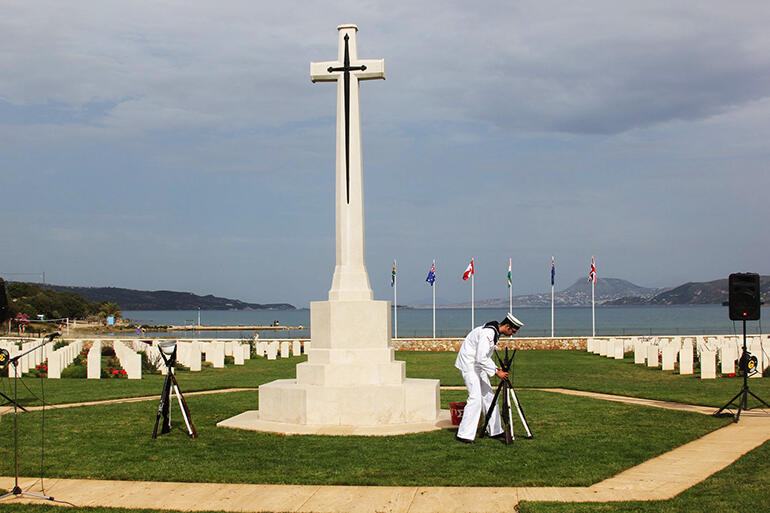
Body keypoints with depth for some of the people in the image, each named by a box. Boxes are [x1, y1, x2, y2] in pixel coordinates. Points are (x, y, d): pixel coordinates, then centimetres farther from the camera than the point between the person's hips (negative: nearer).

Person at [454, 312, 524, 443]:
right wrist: (496, 372, -24)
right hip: (469, 364, -10)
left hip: (478, 365, 10)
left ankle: (495, 431, 18)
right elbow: (481, 357, -28)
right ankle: (464, 435, -17)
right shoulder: (488, 332, -24)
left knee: (488, 395, 11)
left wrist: (496, 368, 5)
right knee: (476, 397, -17)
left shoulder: (495, 332, 8)